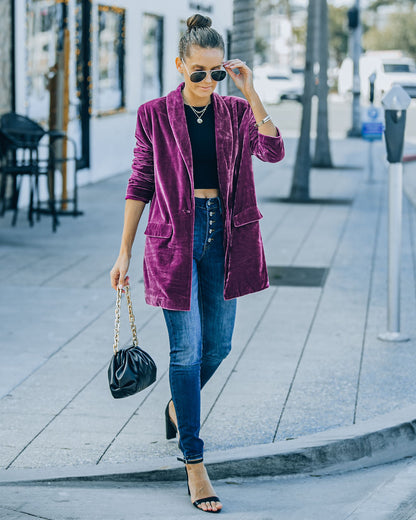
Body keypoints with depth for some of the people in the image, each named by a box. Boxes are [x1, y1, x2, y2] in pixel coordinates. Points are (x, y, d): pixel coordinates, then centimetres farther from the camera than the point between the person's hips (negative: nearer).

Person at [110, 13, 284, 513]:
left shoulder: (236, 112, 4)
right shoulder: (155, 115, -2)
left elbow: (273, 151, -13)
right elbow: (140, 184, 1)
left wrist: (250, 91, -16)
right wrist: (124, 252, 0)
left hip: (223, 236, 4)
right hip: (174, 237, -3)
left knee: (218, 345, 13)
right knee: (187, 348, -6)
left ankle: (179, 405, 44)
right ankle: (193, 463, -1)